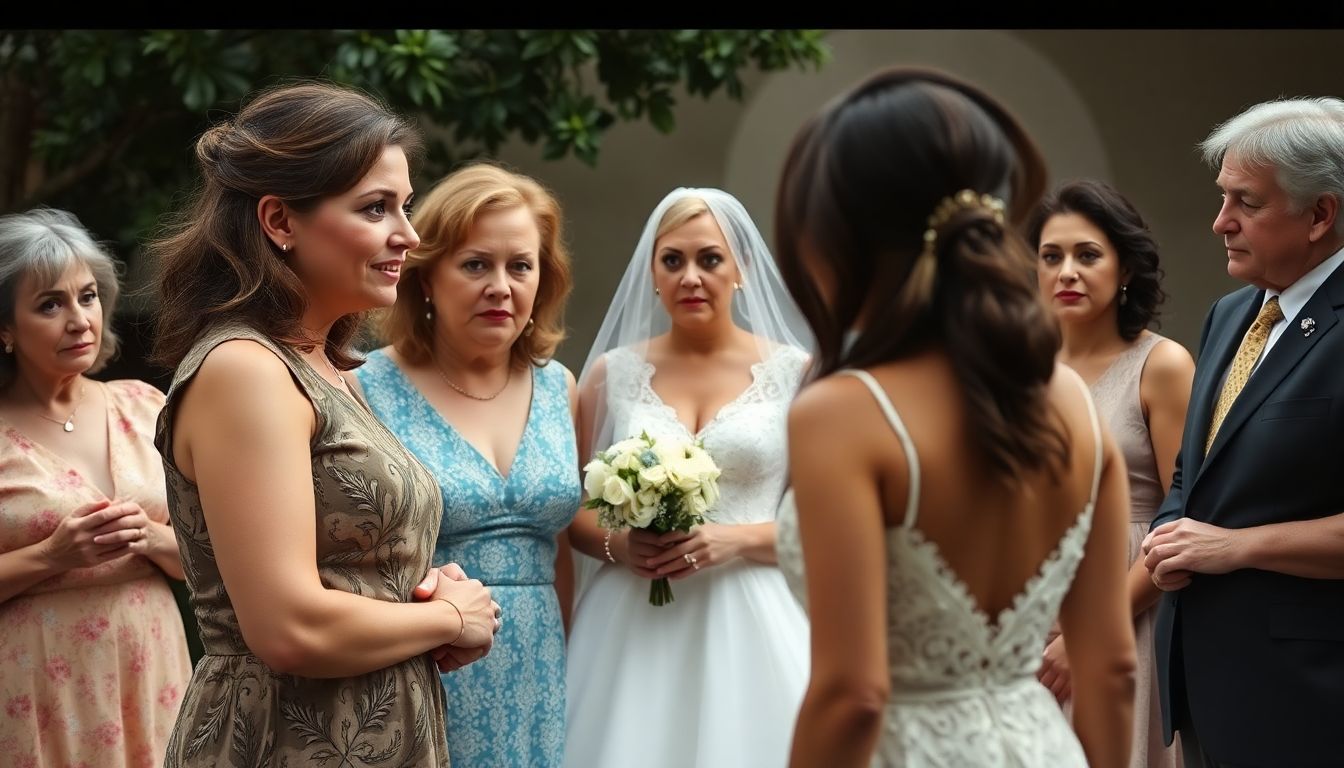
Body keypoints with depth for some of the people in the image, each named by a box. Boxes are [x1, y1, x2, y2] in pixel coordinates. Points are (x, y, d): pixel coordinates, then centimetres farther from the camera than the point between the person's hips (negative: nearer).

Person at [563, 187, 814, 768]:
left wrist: (734, 540, -13)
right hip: (632, 631, 1)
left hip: (750, 628, -1)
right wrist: (616, 544, -9)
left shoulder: (794, 375, 2)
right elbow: (572, 509, 11)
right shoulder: (612, 373, 7)